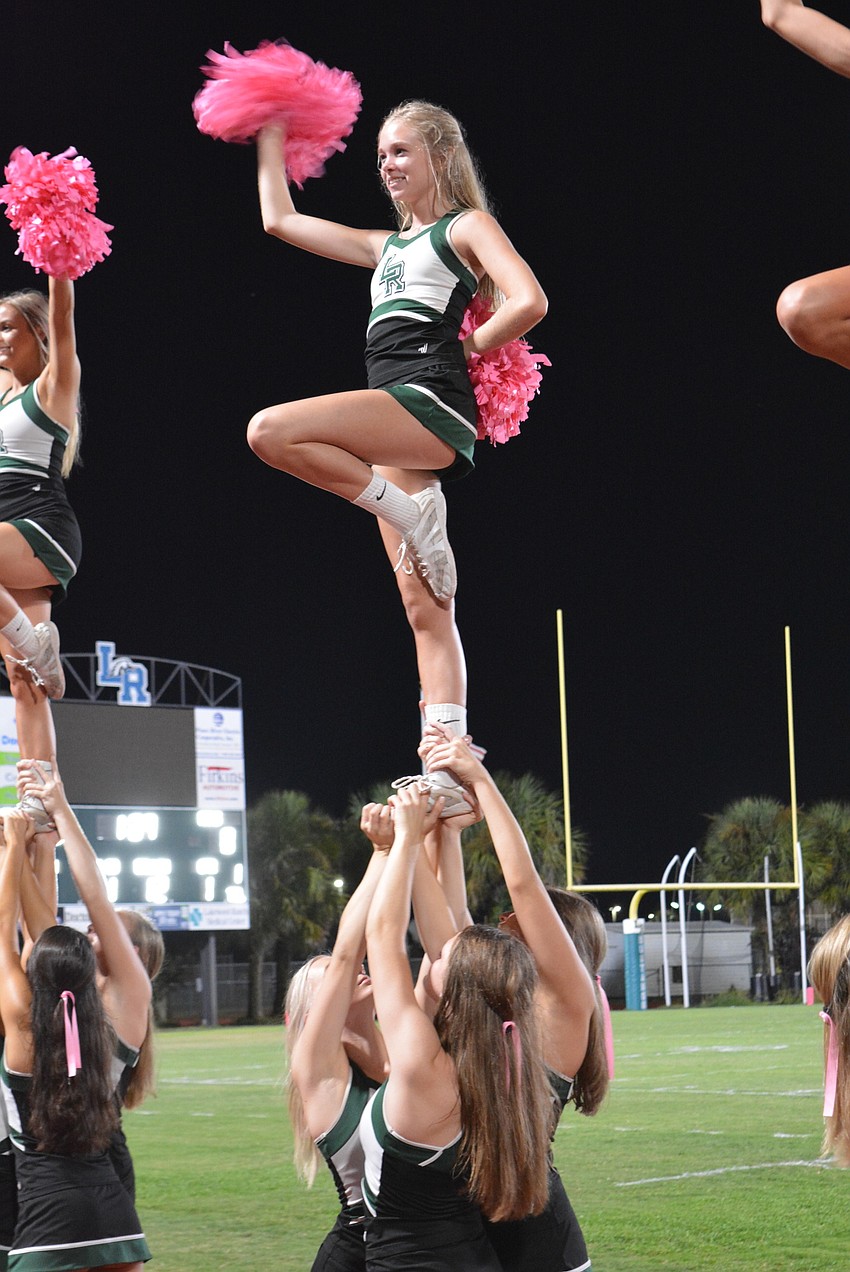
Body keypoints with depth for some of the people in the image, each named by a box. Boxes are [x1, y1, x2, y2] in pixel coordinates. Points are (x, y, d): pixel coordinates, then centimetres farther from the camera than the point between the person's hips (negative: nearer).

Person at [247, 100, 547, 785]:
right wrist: (271, 140, 34)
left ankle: (413, 513, -17)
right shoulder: (387, 246, 27)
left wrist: (468, 347, -1)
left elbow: (529, 301, -10)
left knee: (273, 431, -27)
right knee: (425, 607, -1)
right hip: (398, 433, 8)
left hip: (432, 402, -8)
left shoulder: (466, 227, 6)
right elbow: (280, 220, 32)